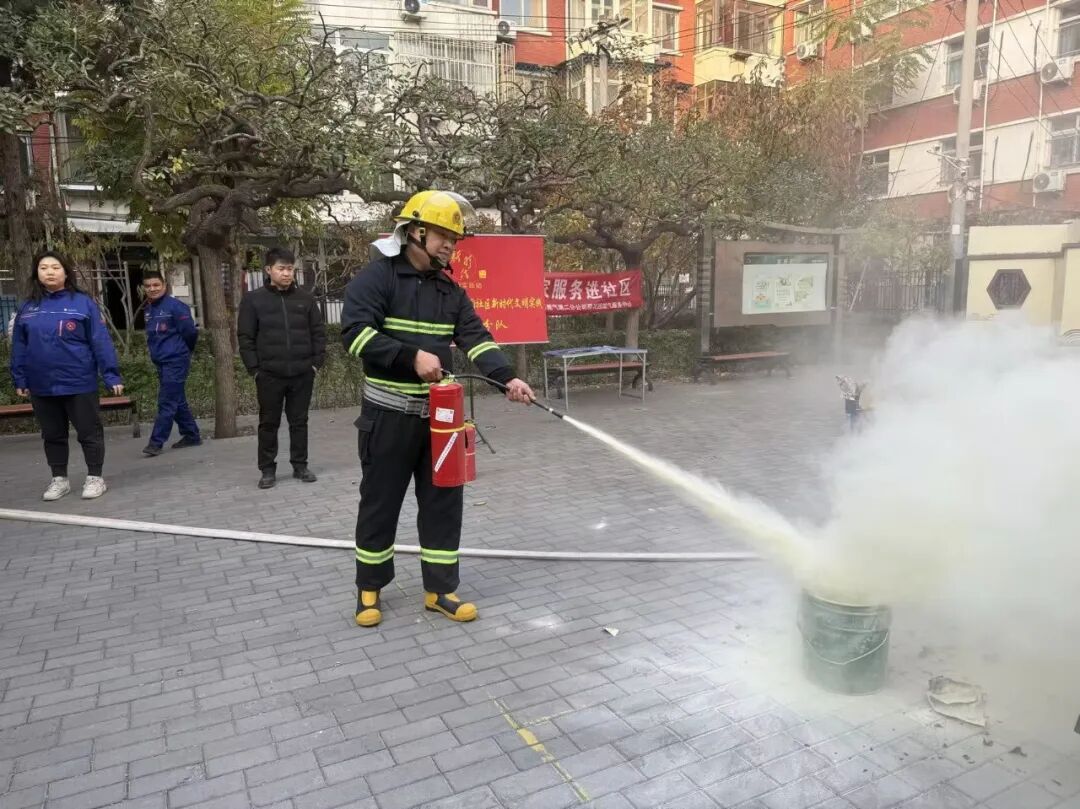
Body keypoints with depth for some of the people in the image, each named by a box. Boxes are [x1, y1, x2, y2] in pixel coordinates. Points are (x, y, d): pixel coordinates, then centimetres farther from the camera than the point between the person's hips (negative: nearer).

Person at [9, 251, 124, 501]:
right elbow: (19, 347, 10)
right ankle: (59, 479, 28)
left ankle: (95, 478, 18)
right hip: (41, 386, 4)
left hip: (79, 383, -4)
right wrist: (19, 379, 6)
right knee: (52, 435, 15)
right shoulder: (28, 308, 7)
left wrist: (111, 375, -14)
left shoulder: (83, 303, -5)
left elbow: (101, 341, -9)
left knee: (89, 433, 5)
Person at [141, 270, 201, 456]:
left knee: (166, 403, -7)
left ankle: (156, 442, -5)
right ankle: (192, 435, 24)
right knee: (178, 401, 14)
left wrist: (183, 351, 2)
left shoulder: (175, 306, -13)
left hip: (176, 361, -8)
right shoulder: (149, 309, 11)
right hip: (161, 362, 8)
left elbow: (191, 332, -13)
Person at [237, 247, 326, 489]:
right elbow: (246, 337, -1)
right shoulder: (253, 299, 1)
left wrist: (317, 362, -1)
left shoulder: (306, 298, 6)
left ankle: (300, 465, 20)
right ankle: (268, 469, 17)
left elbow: (318, 332, 7)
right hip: (269, 374, -1)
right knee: (269, 423, 7)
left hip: (302, 373, 1)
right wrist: (255, 369, -7)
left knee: (299, 421, 10)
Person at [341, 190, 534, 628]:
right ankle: (369, 589, 25)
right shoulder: (377, 277, -7)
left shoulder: (450, 289, 11)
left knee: (444, 501, 8)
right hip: (389, 415, -5)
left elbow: (476, 338, 1)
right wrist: (412, 357, -26)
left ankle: (440, 590, 21)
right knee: (380, 502, 6)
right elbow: (355, 333, -18)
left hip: (439, 413, 6)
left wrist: (507, 377, -15)